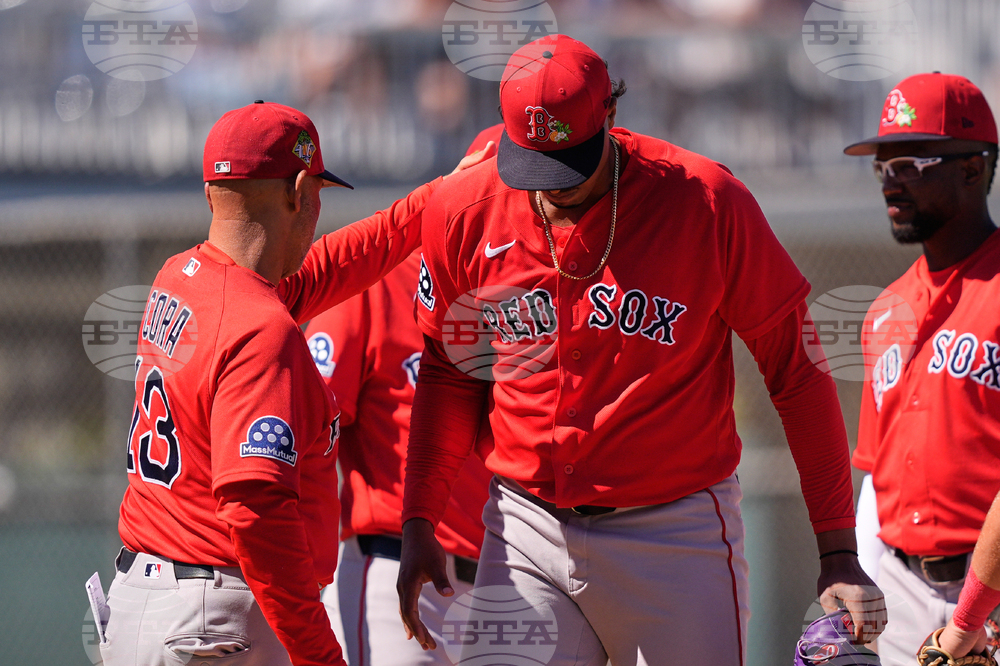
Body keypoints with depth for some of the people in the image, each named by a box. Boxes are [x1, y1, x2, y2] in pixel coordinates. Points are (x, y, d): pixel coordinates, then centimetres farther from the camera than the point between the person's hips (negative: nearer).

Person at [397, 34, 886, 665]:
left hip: (675, 535, -2)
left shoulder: (709, 204, -10)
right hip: (526, 532, 2)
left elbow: (797, 370, -4)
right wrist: (420, 523, 5)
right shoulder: (463, 213, -1)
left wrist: (839, 554, -7)